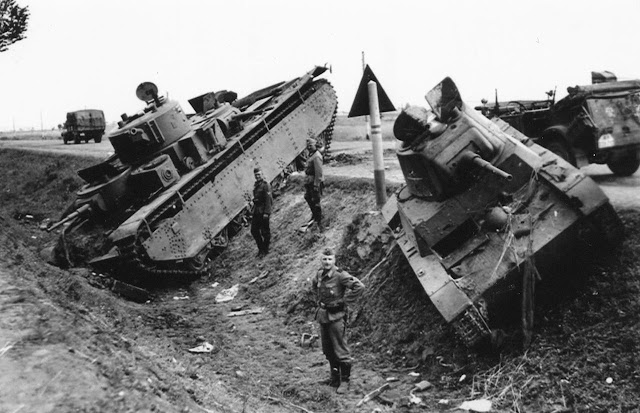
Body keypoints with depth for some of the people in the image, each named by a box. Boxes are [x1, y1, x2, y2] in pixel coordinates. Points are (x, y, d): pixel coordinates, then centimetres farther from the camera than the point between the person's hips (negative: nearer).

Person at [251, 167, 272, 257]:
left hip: (263, 212, -8)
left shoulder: (265, 185, -12)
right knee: (254, 231, 9)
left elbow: (268, 200, -17)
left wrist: (266, 212, -22)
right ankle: (261, 248, 21)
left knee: (265, 231, 0)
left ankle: (265, 250, 12)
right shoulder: (255, 185, 14)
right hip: (256, 211, 8)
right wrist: (253, 210, 19)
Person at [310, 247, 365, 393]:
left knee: (340, 350, -1)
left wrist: (345, 301, -18)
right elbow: (313, 285, 27)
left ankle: (345, 381, 11)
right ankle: (334, 378, 31)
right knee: (327, 350, 16)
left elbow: (359, 287, -26)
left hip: (336, 316, -7)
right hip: (323, 315, 7)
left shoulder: (340, 275, -18)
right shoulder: (319, 274, 3)